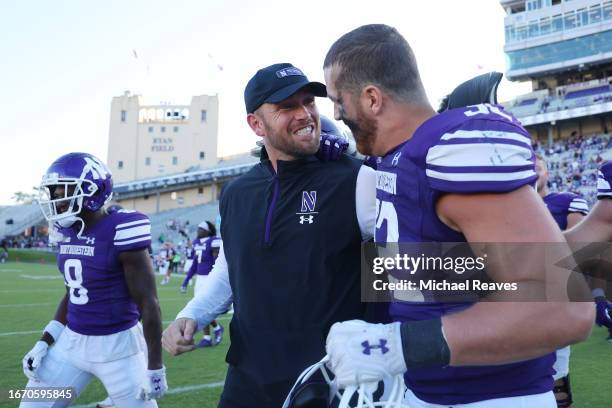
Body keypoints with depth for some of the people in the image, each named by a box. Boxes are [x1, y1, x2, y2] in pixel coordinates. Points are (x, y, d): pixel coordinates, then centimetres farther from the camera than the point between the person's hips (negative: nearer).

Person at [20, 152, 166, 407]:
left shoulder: (119, 233, -20)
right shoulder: (67, 232, 3)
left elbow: (149, 304, -17)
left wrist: (154, 368, -15)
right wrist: (44, 342, 9)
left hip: (117, 345, -7)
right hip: (72, 342, 7)